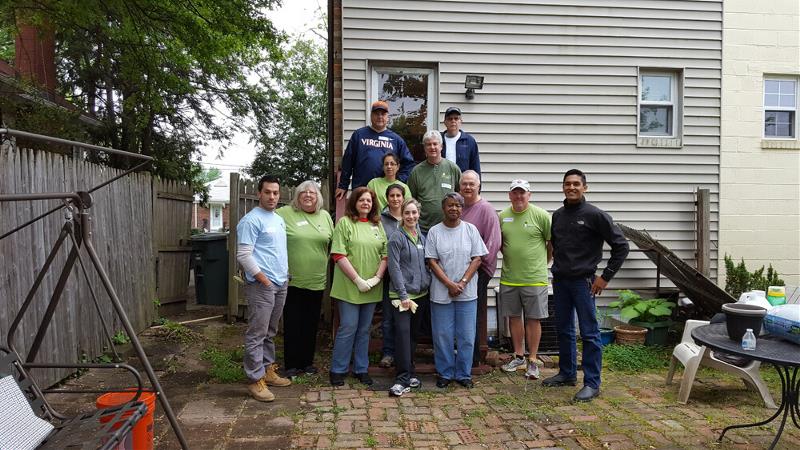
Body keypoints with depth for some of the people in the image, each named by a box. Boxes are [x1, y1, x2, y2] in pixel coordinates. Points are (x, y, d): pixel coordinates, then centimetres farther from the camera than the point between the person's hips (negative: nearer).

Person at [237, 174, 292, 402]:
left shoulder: (279, 219, 15)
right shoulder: (251, 220, -12)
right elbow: (243, 255, -17)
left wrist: (285, 274, 16)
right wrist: (264, 280, -17)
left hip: (281, 284, 9)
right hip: (261, 286, -9)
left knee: (270, 332, 17)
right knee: (257, 334, -3)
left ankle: (268, 370, 28)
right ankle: (256, 380, 5)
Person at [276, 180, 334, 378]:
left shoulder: (325, 216, 8)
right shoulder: (285, 213, -5)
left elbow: (332, 242, 17)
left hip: (317, 281, 4)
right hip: (293, 280, -3)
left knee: (311, 324, 14)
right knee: (292, 324, 5)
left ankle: (307, 362, 28)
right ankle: (291, 365, 18)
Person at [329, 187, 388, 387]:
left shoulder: (377, 226, 11)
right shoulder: (345, 223, -4)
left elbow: (385, 254, 9)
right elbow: (339, 255, -11)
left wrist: (377, 277, -6)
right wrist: (358, 280, -15)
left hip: (372, 288, 5)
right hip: (349, 286, -4)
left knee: (364, 330, 13)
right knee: (348, 328, -1)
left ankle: (361, 369, 25)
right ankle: (338, 370, 15)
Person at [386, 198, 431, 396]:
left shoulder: (422, 237, 11)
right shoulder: (396, 238, -7)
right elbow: (394, 268, -12)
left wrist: (428, 284, 8)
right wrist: (403, 295, -15)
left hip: (421, 294, 6)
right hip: (402, 295, -6)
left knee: (414, 335, 12)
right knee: (403, 333, -12)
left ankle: (409, 373, 24)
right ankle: (403, 378, -7)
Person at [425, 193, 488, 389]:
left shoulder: (470, 229, 3)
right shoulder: (434, 231, 0)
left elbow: (477, 259, 0)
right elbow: (432, 261, -4)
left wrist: (462, 283, -11)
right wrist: (450, 284, -13)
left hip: (467, 293, 1)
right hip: (441, 293, -1)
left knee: (466, 336, 6)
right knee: (442, 335, 6)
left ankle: (464, 374, 22)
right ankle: (444, 373, 22)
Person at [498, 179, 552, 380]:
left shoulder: (541, 215, -6)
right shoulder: (502, 216, 5)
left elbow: (553, 242, 1)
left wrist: (541, 263, 4)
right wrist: (512, 259, 10)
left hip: (534, 279, -4)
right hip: (508, 278, 4)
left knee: (533, 319, 4)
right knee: (513, 317, 13)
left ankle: (532, 361, 16)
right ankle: (518, 356, 28)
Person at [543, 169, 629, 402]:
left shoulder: (595, 215, -9)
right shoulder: (557, 216, 9)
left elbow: (621, 245, -8)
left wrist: (605, 276, -10)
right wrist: (557, 270, 14)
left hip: (583, 282, -6)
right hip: (560, 282, 6)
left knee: (589, 334, -1)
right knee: (564, 330, 15)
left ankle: (592, 383, 8)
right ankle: (567, 373, 29)